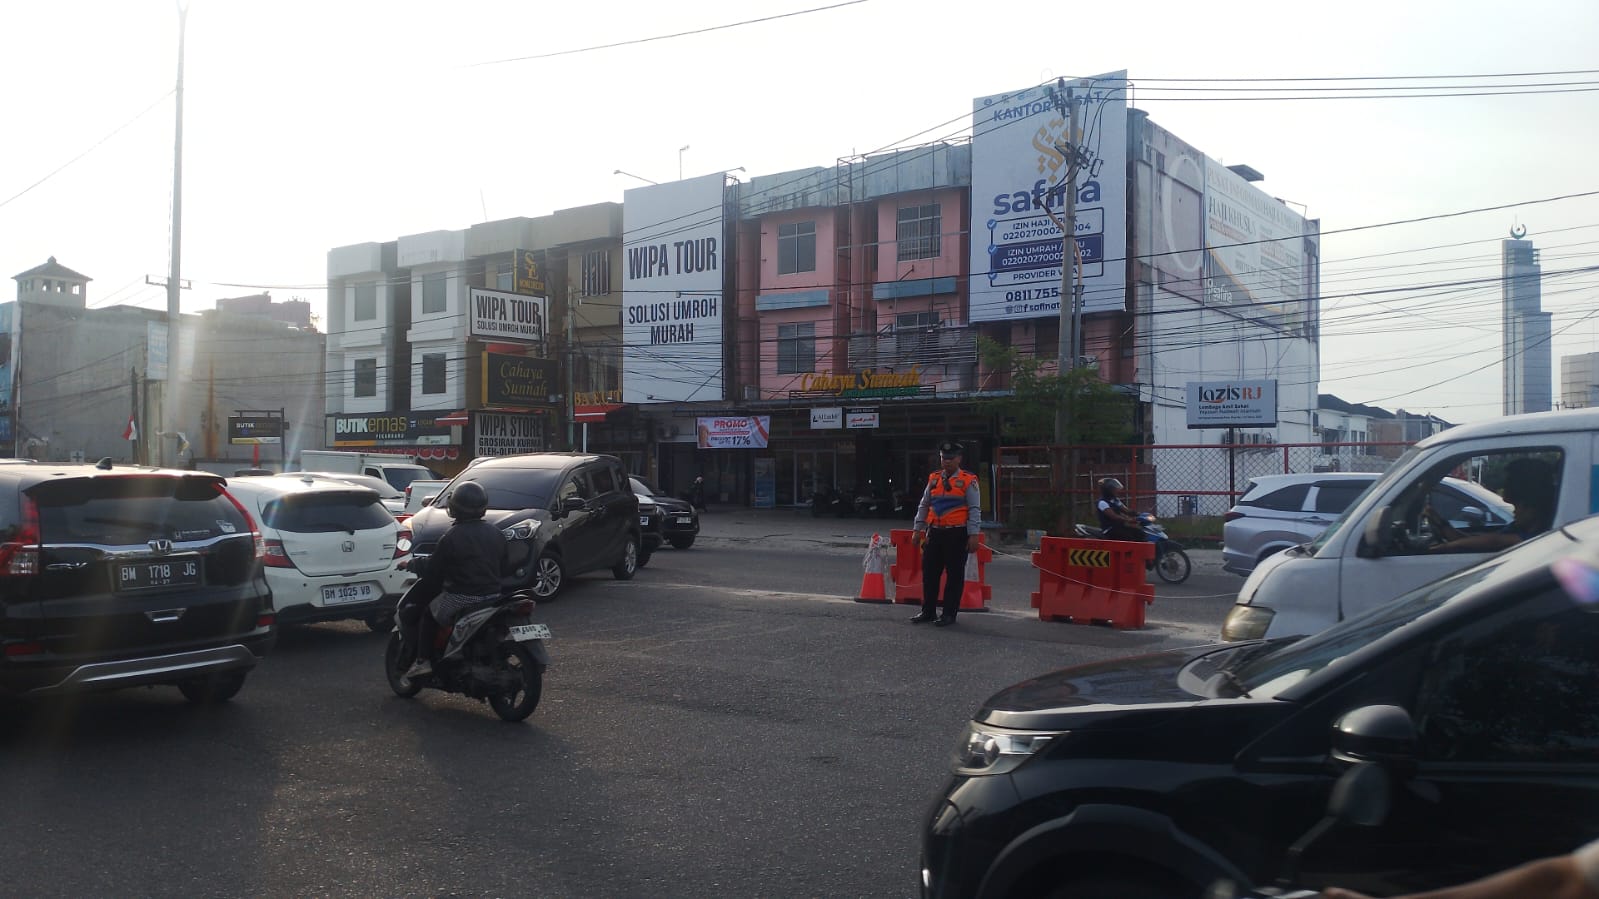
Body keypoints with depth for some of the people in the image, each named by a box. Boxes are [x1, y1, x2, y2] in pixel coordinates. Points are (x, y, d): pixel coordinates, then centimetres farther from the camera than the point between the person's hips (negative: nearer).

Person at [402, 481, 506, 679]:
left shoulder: (451, 538, -12)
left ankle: (423, 660, 6)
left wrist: (411, 564, 12)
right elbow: (502, 566, 14)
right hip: (493, 596, 6)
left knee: (427, 612, 15)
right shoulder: (496, 534, 6)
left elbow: (432, 570, -6)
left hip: (461, 600, -6)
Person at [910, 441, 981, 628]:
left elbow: (974, 510, -5)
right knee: (929, 572, 8)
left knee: (954, 575, 2)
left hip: (957, 534, -5)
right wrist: (918, 529, 14)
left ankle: (949, 614, 10)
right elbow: (923, 506, 18)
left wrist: (973, 535, -11)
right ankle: (928, 611, 19)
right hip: (934, 533, 5)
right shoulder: (933, 479, 12)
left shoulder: (968, 481, -2)